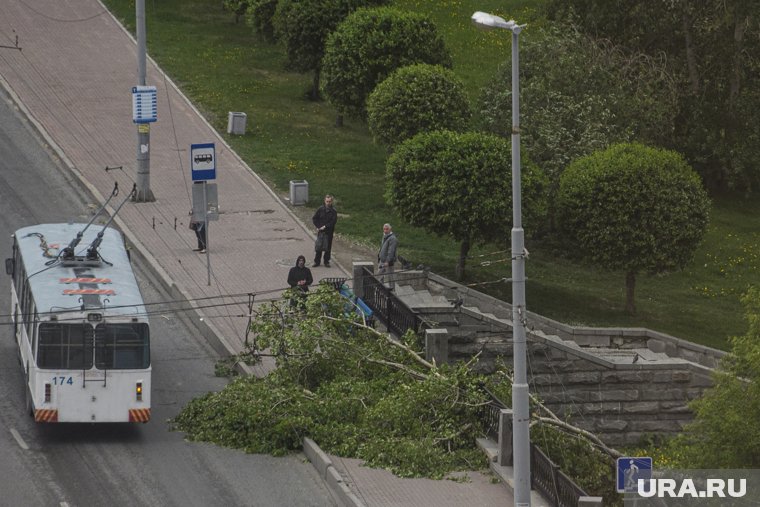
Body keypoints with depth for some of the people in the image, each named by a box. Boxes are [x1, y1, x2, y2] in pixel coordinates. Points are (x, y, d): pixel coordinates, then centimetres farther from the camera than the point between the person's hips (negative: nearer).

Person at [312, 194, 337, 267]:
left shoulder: (333, 210, -5)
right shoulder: (321, 209, -1)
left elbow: (334, 221, -10)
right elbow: (314, 218, 5)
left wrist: (325, 226, -15)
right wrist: (318, 227, -6)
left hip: (329, 232, -1)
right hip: (320, 231, 1)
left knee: (328, 247, 6)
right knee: (318, 246, 3)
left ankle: (326, 261, 18)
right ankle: (317, 261, 14)